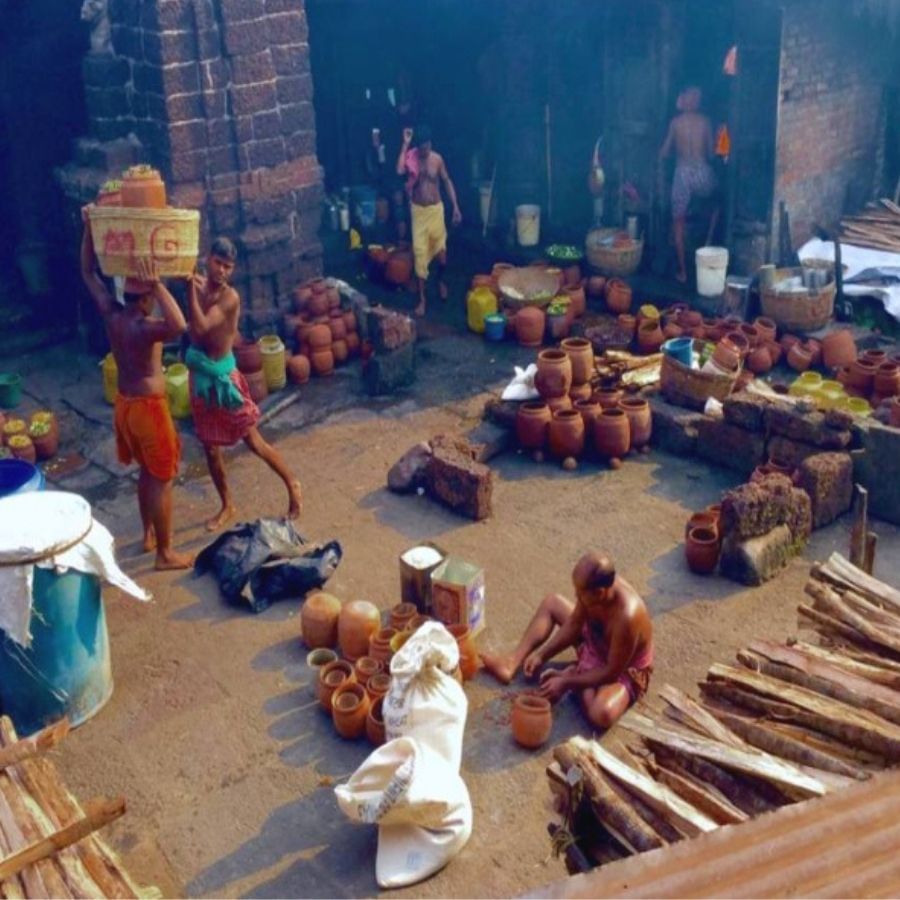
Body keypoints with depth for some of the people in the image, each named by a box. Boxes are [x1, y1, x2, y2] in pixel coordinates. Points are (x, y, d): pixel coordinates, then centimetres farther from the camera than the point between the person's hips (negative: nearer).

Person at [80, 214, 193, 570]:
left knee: (147, 473, 24)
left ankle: (148, 535, 38)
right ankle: (165, 554, 11)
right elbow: (179, 327, -47)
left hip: (124, 403, 9)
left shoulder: (111, 314, -3)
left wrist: (89, 227, 6)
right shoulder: (144, 326, -25)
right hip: (147, 407, -8)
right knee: (162, 480, 3)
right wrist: (158, 285, -43)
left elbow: (88, 273, 9)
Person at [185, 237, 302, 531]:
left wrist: (191, 288, -34)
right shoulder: (200, 286, 0)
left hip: (222, 376, -6)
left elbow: (201, 327, -31)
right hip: (199, 375, 6)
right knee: (210, 447, 15)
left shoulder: (230, 297, -20)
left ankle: (292, 484, 27)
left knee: (253, 441, 6)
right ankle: (227, 506, 31)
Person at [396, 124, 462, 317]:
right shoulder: (410, 156, -8)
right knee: (420, 254, -2)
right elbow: (399, 170, -30)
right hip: (418, 210, -1)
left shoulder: (437, 158, -3)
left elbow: (447, 182, 6)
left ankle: (440, 280, 42)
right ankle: (422, 299, 4)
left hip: (436, 209, 1)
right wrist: (405, 144, -26)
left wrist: (455, 207, 2)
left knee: (440, 250, 9)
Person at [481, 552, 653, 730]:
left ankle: (573, 677, -5)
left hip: (624, 671, -7)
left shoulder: (626, 617, -43)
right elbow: (574, 625, -3)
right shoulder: (596, 585, -21)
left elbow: (611, 672, -30)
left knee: (602, 714, -37)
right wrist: (541, 655, -6)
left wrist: (566, 682, -24)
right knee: (552, 602, 10)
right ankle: (512, 663, 8)